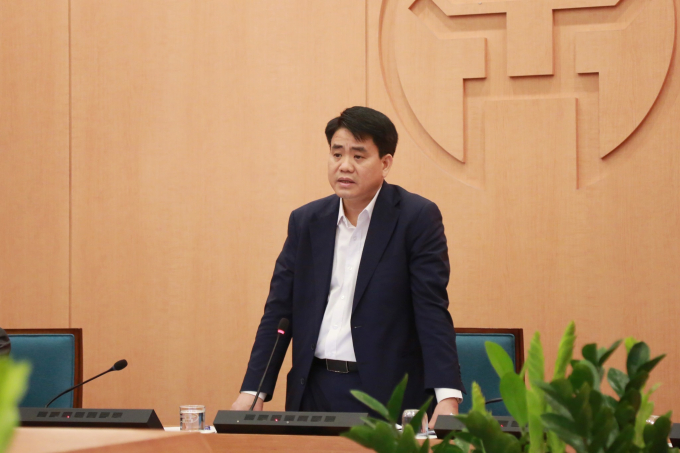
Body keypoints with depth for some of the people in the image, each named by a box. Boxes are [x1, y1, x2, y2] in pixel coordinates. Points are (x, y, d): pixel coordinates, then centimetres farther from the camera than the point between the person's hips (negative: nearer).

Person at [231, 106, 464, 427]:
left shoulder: (417, 218, -3)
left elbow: (432, 311, -10)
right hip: (313, 391, 4)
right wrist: (252, 392, -1)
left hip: (387, 397, -4)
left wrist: (447, 397, -21)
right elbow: (279, 312, 9)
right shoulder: (305, 221, 10)